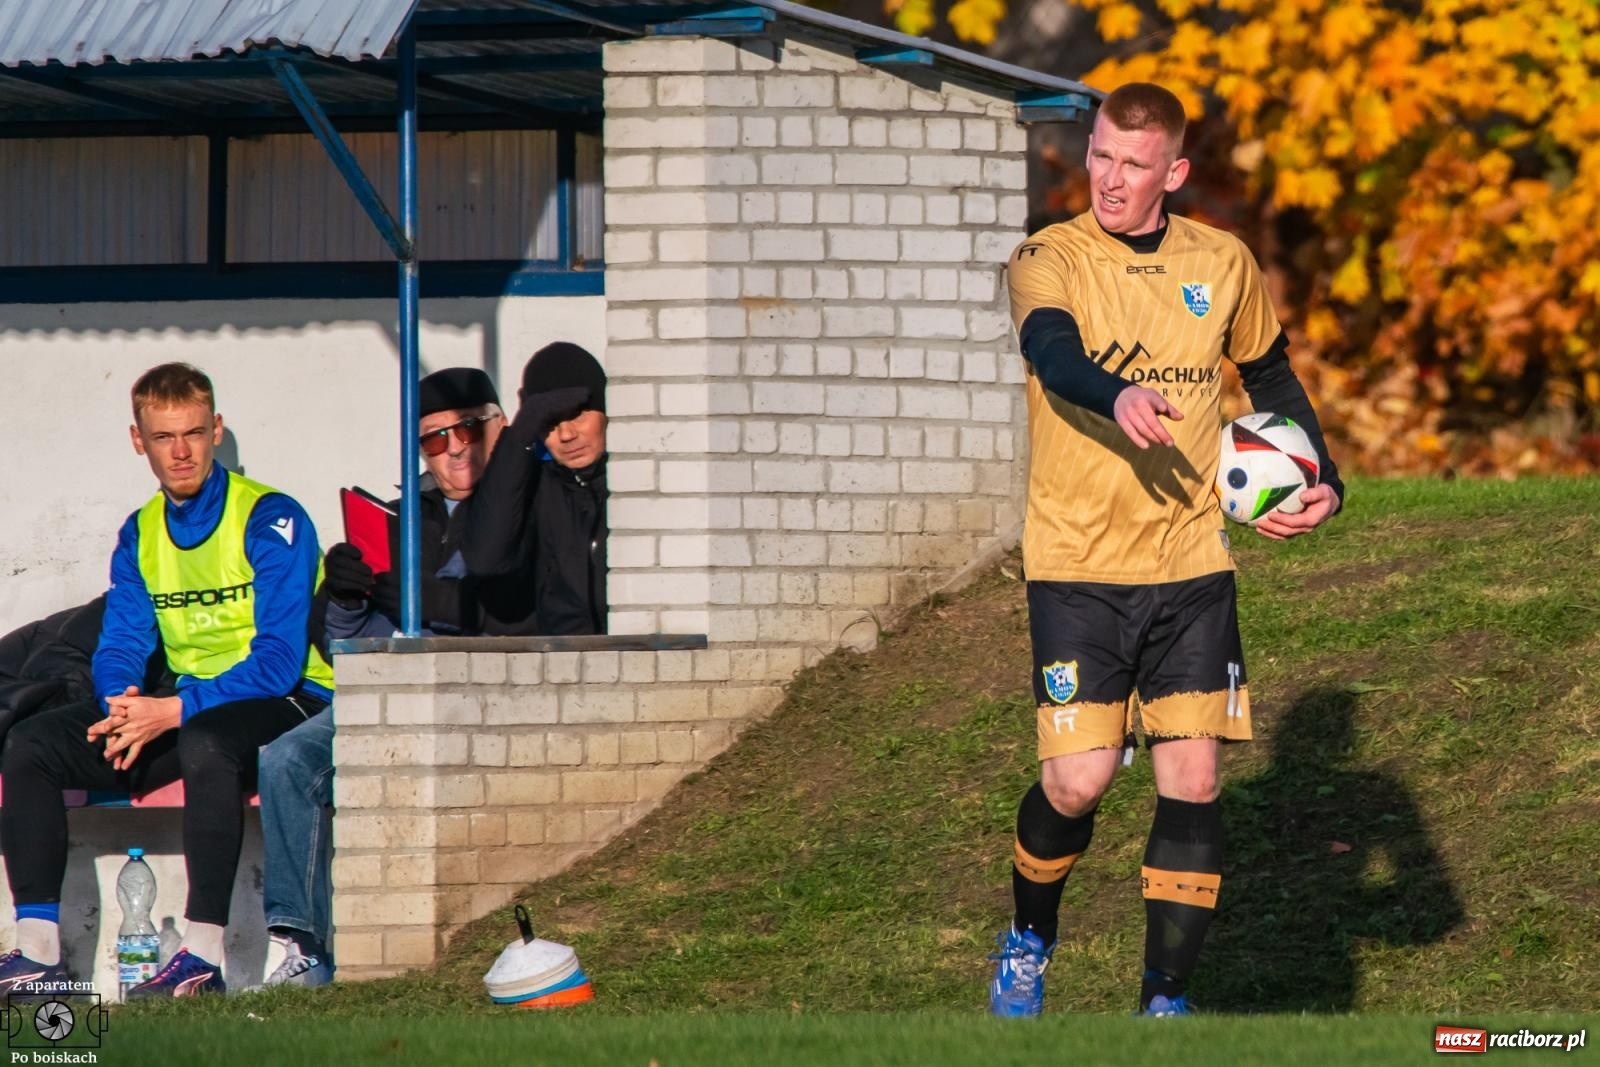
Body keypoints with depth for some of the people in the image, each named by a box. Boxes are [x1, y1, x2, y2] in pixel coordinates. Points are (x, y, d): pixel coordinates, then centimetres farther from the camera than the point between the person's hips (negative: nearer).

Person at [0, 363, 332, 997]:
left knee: (206, 739, -41)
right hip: (183, 710, 7)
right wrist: (123, 704, -18)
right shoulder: (141, 534, 11)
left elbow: (278, 663, -19)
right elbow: (120, 649, 7)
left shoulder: (270, 520, -11)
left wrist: (174, 711, -27)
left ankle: (203, 956, -41)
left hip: (287, 705, -7)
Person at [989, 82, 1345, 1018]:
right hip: (1076, 565, -3)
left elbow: (1271, 374, 22)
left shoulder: (1223, 264, 7)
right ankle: (1028, 942, 19)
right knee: (1078, 779, -11)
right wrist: (1119, 398, -48)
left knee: (1193, 781, -4)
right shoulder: (1050, 260, -5)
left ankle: (1166, 1002, 5)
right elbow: (1055, 353, -26)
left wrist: (1321, 481, 7)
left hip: (1192, 564, 3)